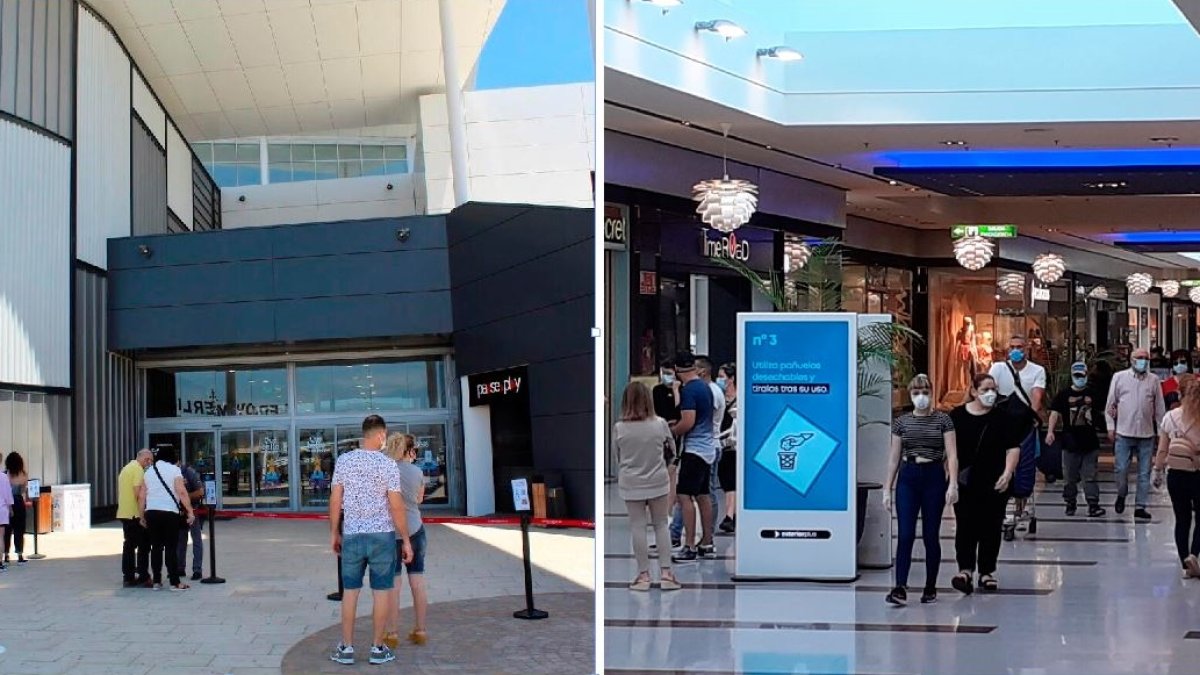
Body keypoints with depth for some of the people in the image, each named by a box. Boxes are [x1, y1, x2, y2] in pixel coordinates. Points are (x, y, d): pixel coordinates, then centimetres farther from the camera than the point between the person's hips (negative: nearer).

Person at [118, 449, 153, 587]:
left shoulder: (126, 468, 17)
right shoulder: (138, 469, -13)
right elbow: (138, 493, -20)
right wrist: (142, 514, -14)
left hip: (123, 513, 9)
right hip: (135, 514, -9)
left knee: (129, 545, 12)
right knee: (144, 545, -4)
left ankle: (128, 577, 12)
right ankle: (143, 577, -6)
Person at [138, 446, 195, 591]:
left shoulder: (149, 471, 14)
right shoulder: (174, 469, -1)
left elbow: (142, 496, 12)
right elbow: (181, 492, -12)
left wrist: (142, 516, 18)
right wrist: (190, 512, -12)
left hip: (151, 512, 4)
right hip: (169, 512, -4)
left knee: (156, 547, 11)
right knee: (171, 548, -2)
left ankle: (156, 581, 12)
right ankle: (175, 582, -2)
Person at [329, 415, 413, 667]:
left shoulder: (344, 461, 0)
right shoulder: (388, 465, -9)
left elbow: (335, 500, 2)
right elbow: (396, 507, -9)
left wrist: (334, 533, 13)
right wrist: (406, 540, -1)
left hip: (352, 535, 3)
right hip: (382, 535, -2)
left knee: (350, 591, 10)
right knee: (381, 591, 6)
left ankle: (346, 648, 12)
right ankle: (377, 648, 10)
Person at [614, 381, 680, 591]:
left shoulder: (619, 428, -11)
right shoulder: (660, 424, -9)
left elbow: (616, 456, 0)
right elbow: (672, 446, 8)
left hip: (631, 485, -1)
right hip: (658, 482, 1)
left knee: (637, 527, 6)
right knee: (661, 525, 12)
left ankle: (643, 574, 8)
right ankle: (665, 572, 8)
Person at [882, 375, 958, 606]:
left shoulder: (943, 420, 2)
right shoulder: (901, 422, 7)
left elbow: (951, 455, -3)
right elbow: (894, 457, 10)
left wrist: (953, 484, -14)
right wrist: (887, 489, 8)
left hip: (934, 477, -1)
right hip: (908, 478, 1)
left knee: (931, 535, 4)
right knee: (905, 534, -8)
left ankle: (931, 588, 16)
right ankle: (900, 588, -13)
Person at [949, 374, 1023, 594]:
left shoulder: (1004, 418, 1)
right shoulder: (957, 416, 2)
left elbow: (1013, 449, -1)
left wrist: (1007, 474, -13)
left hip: (995, 484, 0)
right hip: (965, 484, 0)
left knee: (991, 528, 7)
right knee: (965, 526, -5)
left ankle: (987, 572, 16)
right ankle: (965, 570, -6)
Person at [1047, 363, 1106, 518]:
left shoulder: (1093, 394, 5)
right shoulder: (1064, 394, 3)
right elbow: (1055, 413, -1)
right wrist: (1050, 431, -12)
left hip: (1090, 442, 0)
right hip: (1070, 442, 0)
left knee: (1090, 476, 0)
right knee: (1070, 477, 7)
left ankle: (1093, 505, -3)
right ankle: (1070, 504, 18)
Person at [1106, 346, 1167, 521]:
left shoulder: (1154, 380, 6)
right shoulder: (1119, 377, 3)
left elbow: (1160, 407, 10)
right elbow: (1110, 404, 7)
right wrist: (1110, 427, 2)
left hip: (1147, 434, 1)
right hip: (1124, 433, -1)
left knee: (1144, 473, 3)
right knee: (1121, 469, -1)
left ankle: (1140, 506, 10)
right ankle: (1121, 495, 26)